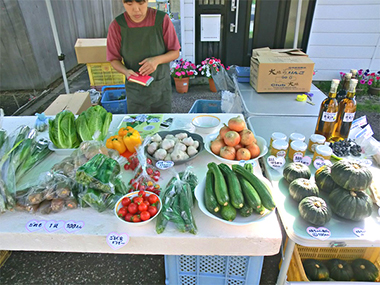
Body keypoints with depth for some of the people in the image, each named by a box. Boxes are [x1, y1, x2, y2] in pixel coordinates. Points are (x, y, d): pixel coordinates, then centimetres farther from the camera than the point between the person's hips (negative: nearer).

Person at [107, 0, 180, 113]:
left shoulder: (162, 19, -10)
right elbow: (114, 59, 0)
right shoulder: (117, 25, -8)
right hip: (135, 92, 0)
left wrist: (157, 60, -23)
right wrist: (126, 71, -22)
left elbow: (175, 53, -3)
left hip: (161, 90, 0)